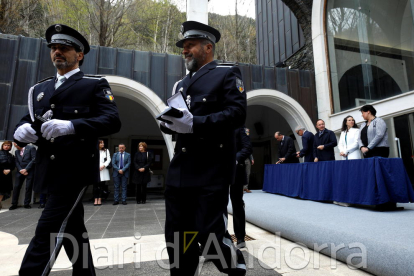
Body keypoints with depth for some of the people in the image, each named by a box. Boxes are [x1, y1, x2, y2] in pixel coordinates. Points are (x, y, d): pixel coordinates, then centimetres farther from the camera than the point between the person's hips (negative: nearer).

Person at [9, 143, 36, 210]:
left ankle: (27, 204, 8)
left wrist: (26, 169, -12)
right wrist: (20, 170, -7)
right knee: (16, 187, 2)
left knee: (28, 187, -2)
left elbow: (34, 159, -10)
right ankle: (14, 204, 12)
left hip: (30, 171, -5)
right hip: (20, 171, 5)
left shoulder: (31, 148, -3)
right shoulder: (16, 151, 16)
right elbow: (16, 162, 10)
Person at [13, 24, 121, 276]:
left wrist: (71, 125, -27)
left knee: (47, 233, -8)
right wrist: (23, 130, -10)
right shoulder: (40, 89, 18)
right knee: (72, 231, 16)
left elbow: (112, 121, -14)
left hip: (75, 169, -6)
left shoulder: (95, 85, 0)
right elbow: (28, 121, 14)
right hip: (50, 171, 6)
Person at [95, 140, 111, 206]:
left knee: (101, 185, 2)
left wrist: (103, 166, -8)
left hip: (103, 170, 1)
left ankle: (100, 200, 7)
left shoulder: (106, 150, 11)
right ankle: (95, 200, 4)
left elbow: (109, 160, 4)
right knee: (95, 185, -1)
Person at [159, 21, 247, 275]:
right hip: (180, 171, 7)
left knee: (210, 235, 0)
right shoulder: (182, 84, 24)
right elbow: (172, 121, 21)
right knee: (177, 238, 11)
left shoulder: (228, 74, 5)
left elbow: (237, 114, -10)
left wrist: (194, 124, -20)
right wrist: (168, 123, -3)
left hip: (212, 170, -6)